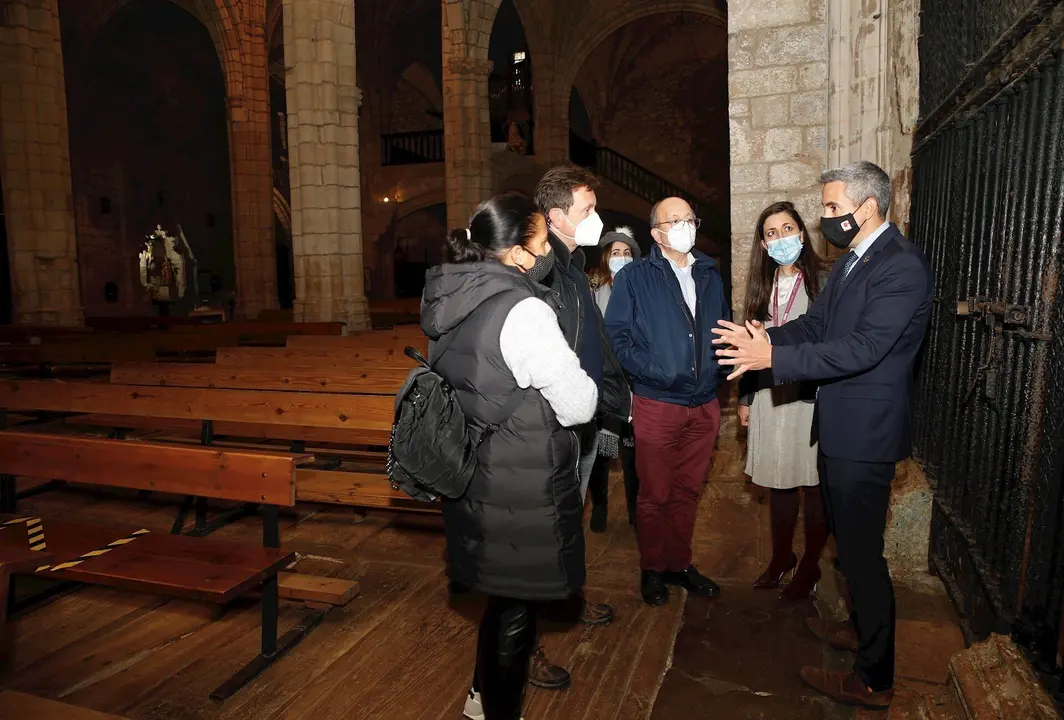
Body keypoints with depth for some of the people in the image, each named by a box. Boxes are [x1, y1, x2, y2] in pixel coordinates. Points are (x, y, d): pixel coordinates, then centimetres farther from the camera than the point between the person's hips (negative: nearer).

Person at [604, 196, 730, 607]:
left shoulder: (710, 275, 12)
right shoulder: (635, 277, -2)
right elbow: (616, 335, -7)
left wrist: (717, 371, 2)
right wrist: (651, 370, -15)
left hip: (704, 404, 4)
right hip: (657, 403, -4)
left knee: (688, 491, 15)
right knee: (655, 494, 7)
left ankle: (679, 563, 32)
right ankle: (652, 569, 25)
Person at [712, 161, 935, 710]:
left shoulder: (902, 267, -19)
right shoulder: (852, 260, 12)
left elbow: (862, 349, -27)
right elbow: (815, 323, 8)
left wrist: (773, 356, -27)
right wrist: (764, 338, -10)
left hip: (865, 432, -9)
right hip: (839, 427, 9)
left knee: (862, 551, 2)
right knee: (850, 542, 24)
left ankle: (874, 679, 20)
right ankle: (861, 628, 45)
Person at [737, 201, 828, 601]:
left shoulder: (823, 281, -6)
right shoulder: (762, 286, 10)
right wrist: (745, 397, 13)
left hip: (812, 396, -4)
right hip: (770, 396, 5)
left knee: (814, 482, 6)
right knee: (778, 481, 13)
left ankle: (810, 565, 23)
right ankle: (781, 556, 31)